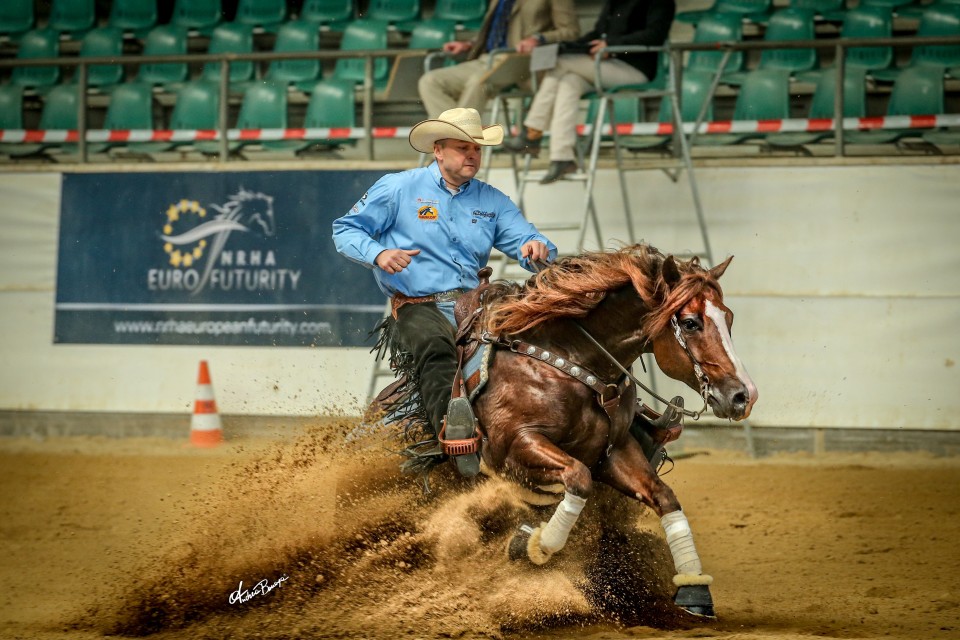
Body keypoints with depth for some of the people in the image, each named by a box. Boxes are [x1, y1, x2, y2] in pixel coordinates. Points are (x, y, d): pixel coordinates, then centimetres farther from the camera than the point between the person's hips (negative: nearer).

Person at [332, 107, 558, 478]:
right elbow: (345, 230, 8)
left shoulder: (492, 201, 19)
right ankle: (451, 425, -61)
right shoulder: (398, 189, 8)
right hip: (418, 307, -4)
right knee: (434, 347, -39)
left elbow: (524, 240, 11)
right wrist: (378, 253, -13)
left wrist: (537, 249, -15)